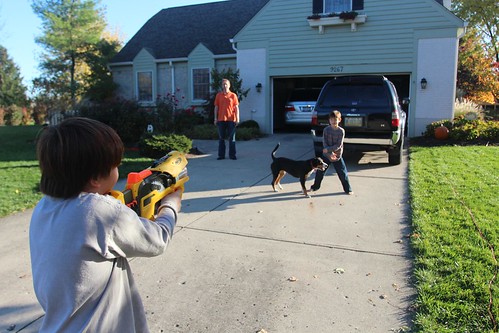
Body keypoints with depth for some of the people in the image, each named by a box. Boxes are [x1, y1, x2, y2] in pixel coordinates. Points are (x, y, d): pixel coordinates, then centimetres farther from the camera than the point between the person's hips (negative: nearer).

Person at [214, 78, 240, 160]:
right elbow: (216, 107, 9)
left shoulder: (233, 95, 3)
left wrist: (237, 118, -5)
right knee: (221, 138, 5)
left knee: (232, 138, 2)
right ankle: (221, 155, 12)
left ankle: (232, 155, 9)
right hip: (221, 119, 2)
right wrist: (215, 118, 4)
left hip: (231, 119, -1)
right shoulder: (218, 95, 8)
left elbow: (236, 108, 2)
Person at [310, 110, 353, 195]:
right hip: (326, 155, 2)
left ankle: (348, 189, 17)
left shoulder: (341, 131, -11)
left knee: (343, 173, 2)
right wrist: (330, 153, -20)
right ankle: (315, 187, 29)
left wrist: (328, 149, -21)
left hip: (337, 156, -2)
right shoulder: (326, 129, -6)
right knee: (320, 171, 10)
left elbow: (338, 145, -16)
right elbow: (324, 143, -10)